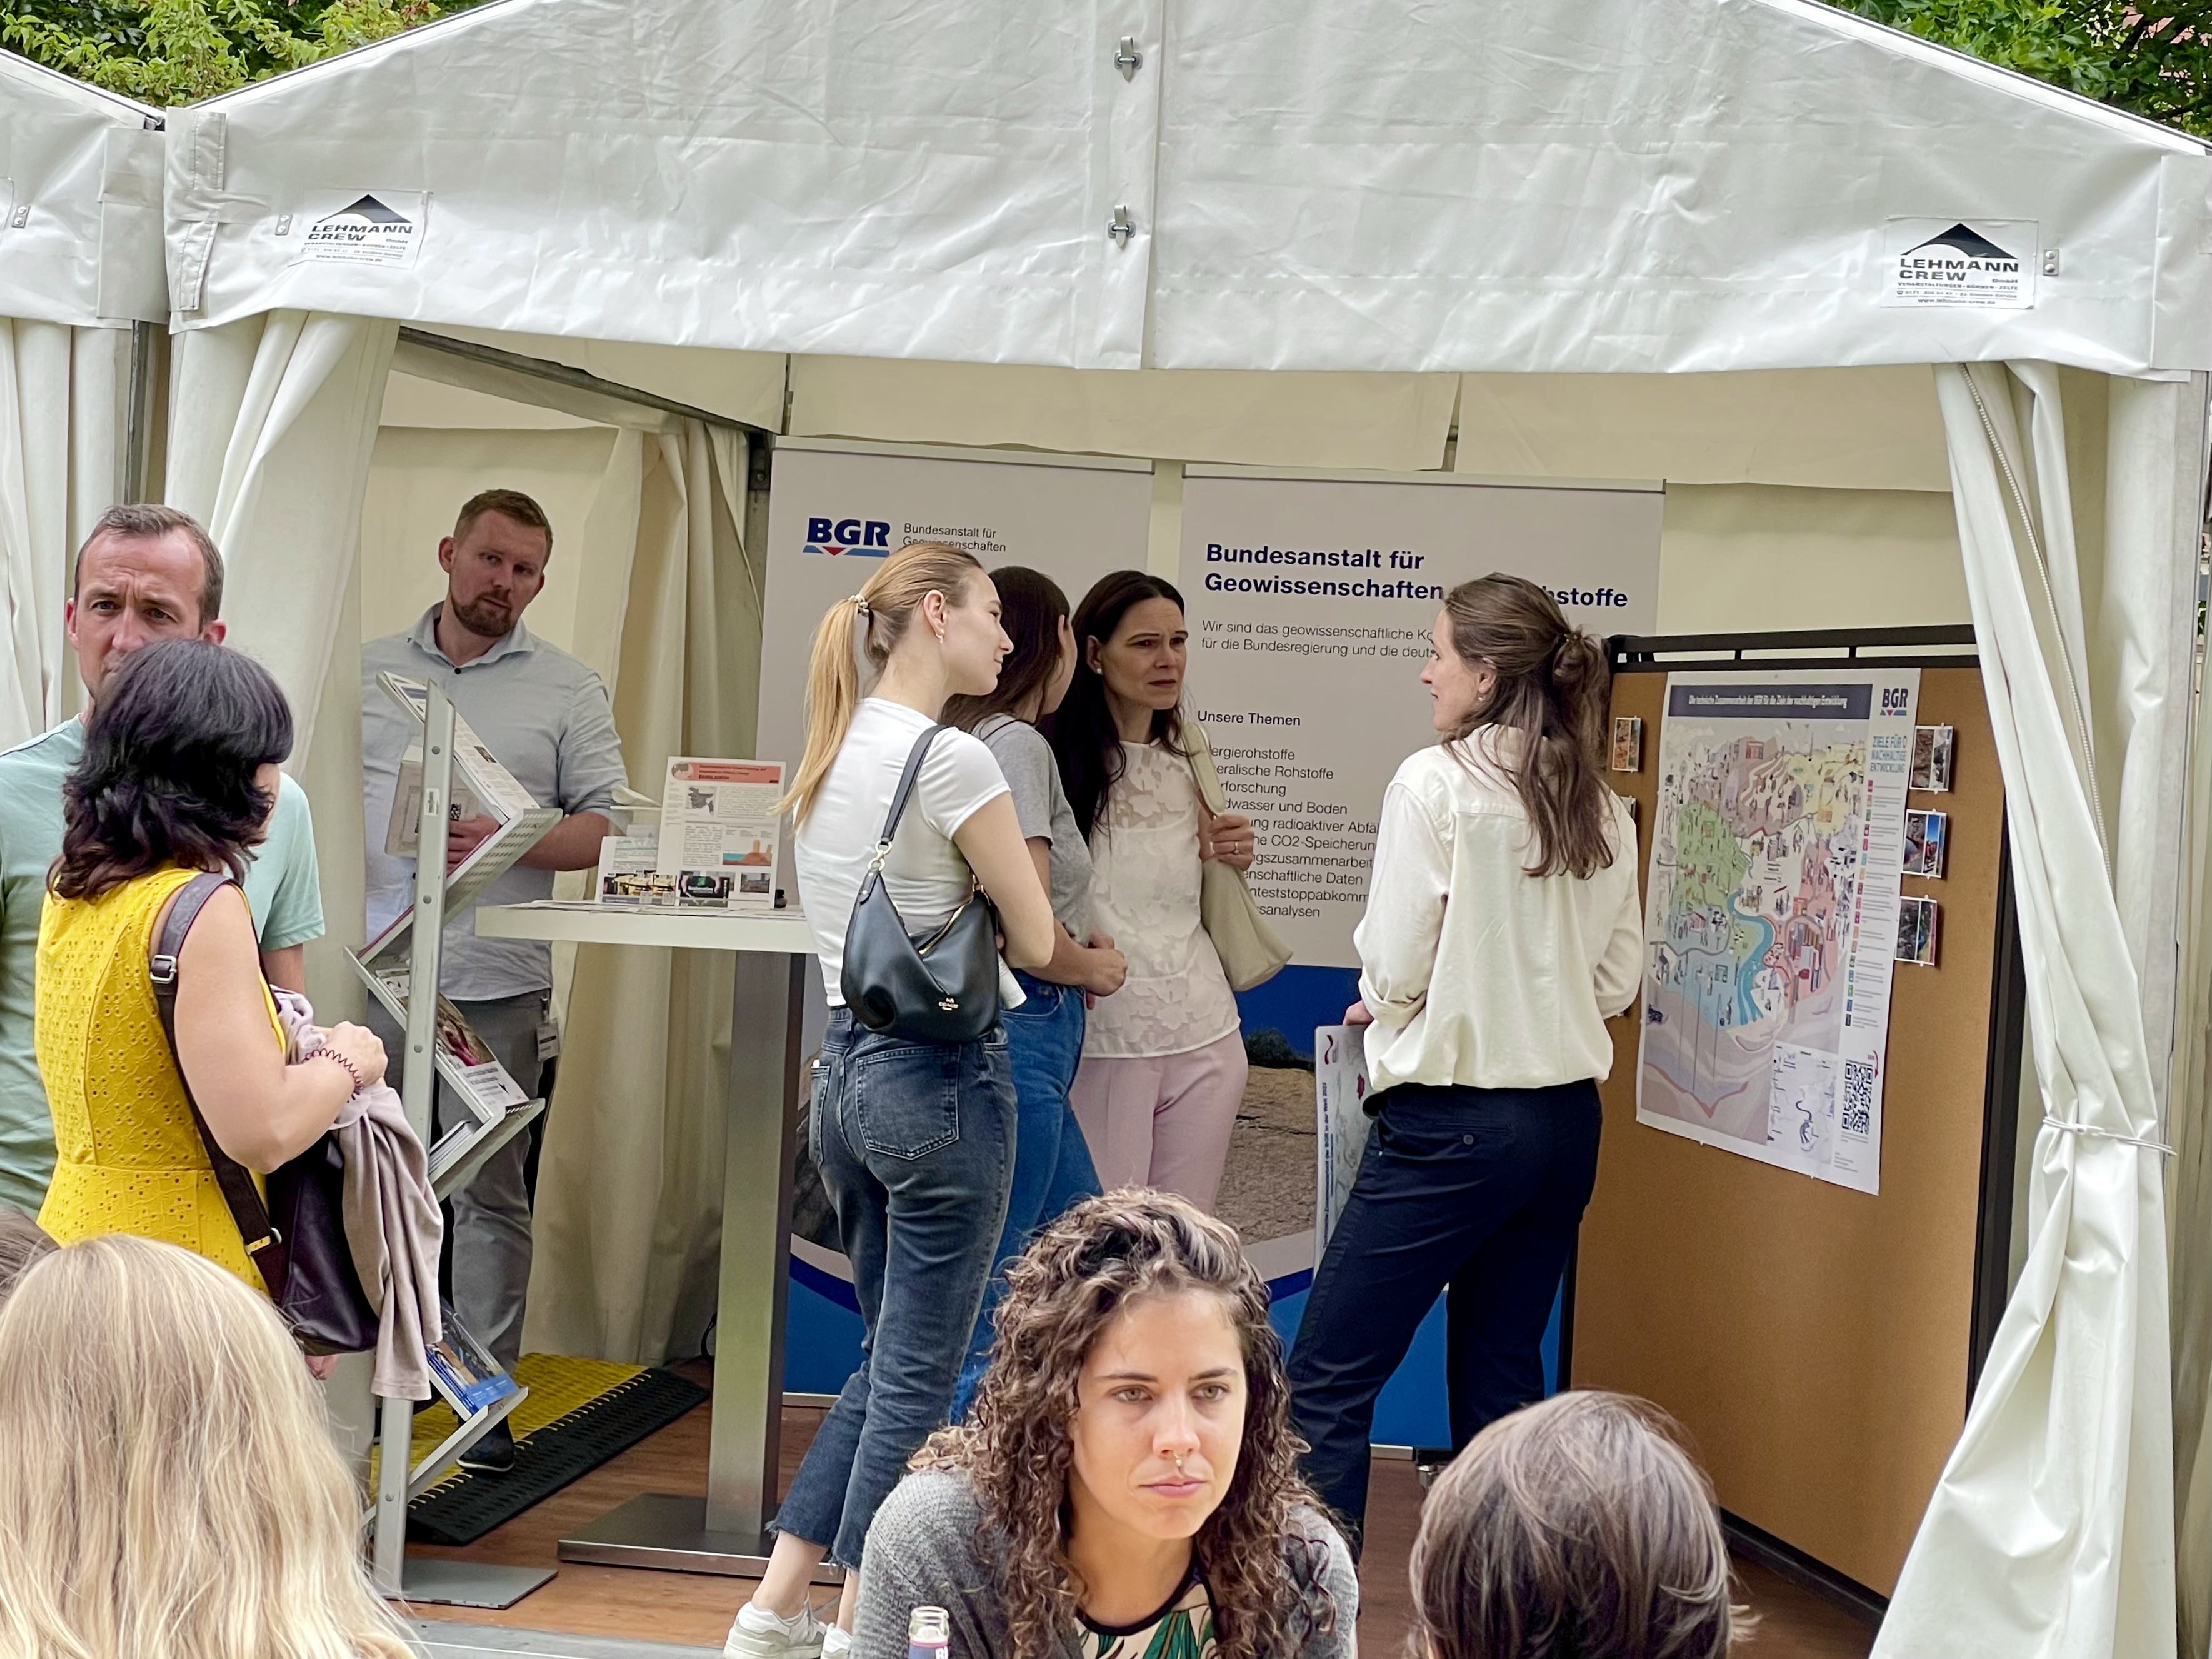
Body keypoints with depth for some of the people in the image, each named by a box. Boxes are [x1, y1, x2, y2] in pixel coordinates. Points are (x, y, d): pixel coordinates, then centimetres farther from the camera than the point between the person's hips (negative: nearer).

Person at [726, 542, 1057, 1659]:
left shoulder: (828, 756, 11)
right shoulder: (952, 760, -14)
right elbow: (1034, 942, -8)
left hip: (847, 1067, 8)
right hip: (941, 1076, -8)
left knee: (889, 1360, 19)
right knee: (917, 1375, 3)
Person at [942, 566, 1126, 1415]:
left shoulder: (974, 738, 14)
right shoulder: (1018, 746, -12)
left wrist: (1078, 947, 6)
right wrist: (1095, 969, -1)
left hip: (1026, 1034, 10)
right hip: (1021, 1029, -10)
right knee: (991, 1301, -3)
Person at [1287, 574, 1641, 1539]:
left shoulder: (1435, 783, -11)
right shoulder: (1603, 810, 7)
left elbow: (1394, 967, -10)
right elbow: (1617, 979, 11)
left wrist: (1378, 1006, 11)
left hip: (1452, 1122, -7)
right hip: (1567, 1122, 7)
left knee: (1326, 1382, -1)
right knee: (1502, 1381, 16)